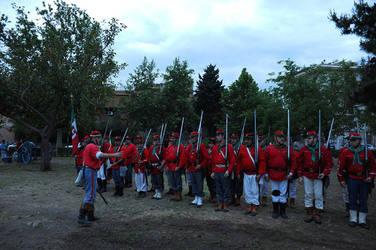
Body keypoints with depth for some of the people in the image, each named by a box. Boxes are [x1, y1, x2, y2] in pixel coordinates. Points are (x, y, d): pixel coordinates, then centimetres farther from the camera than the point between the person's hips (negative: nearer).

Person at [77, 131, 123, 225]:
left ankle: (90, 216, 22)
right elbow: (100, 155, -33)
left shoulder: (89, 146, 19)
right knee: (91, 195, -10)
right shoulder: (92, 146, -15)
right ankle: (81, 217, -11)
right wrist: (114, 155, -37)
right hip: (90, 171, -11)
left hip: (87, 171, 11)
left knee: (91, 194, 15)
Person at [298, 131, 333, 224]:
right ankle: (309, 214, 18)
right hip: (307, 175, 2)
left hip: (318, 176, -1)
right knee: (308, 195, 6)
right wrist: (300, 176, 3)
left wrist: (324, 173, -12)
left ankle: (318, 215, 16)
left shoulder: (323, 149, -3)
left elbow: (329, 162, 0)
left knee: (318, 195, 3)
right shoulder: (303, 149, 1)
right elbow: (300, 163, 5)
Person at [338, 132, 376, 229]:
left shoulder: (367, 152, 3)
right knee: (352, 200, 6)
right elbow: (341, 166, 2)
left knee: (363, 200, 6)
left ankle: (362, 221, 17)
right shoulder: (346, 152, -1)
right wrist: (341, 179, 1)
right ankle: (353, 219, 18)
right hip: (352, 179, -1)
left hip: (364, 180, 1)